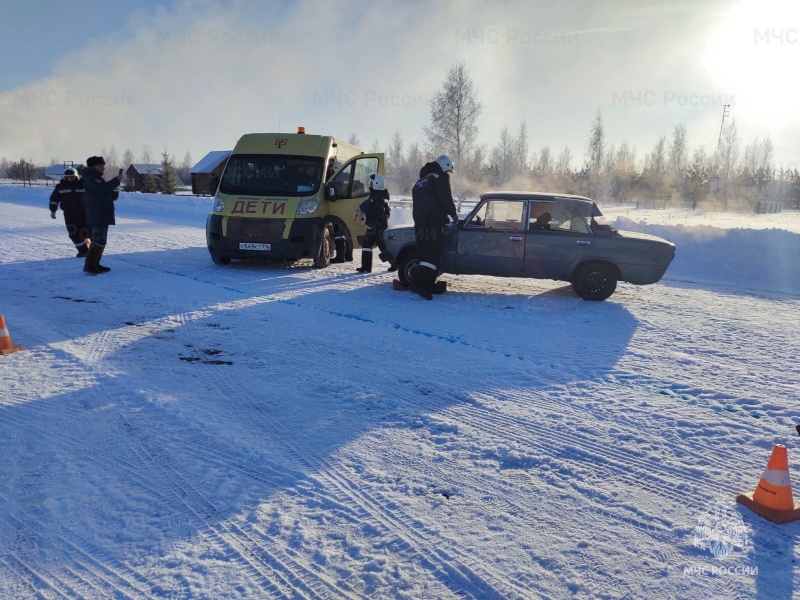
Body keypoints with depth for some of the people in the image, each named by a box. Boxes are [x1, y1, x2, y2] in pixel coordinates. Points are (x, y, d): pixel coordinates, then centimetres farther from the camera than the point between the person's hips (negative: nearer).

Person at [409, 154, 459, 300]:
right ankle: (420, 282, -27)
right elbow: (445, 198, -11)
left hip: (420, 222, 8)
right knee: (433, 253, -13)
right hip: (433, 222, -8)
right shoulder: (441, 177, 0)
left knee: (425, 252, 11)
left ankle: (428, 284, 13)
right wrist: (453, 214, 4)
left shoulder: (421, 181, 26)